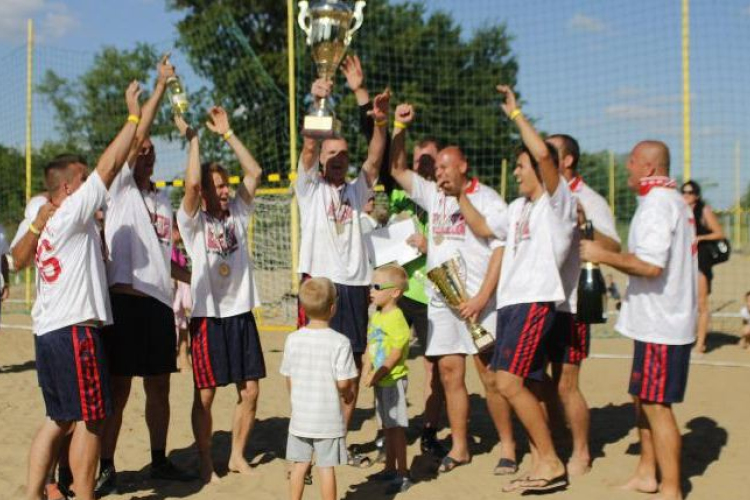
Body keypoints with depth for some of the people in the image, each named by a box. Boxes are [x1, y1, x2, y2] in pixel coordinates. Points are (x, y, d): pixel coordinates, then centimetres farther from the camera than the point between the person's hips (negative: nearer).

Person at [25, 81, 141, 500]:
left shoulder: (48, 224, 19)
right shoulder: (70, 215, -9)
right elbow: (109, 167, -10)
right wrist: (134, 117, -5)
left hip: (49, 332, 10)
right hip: (75, 329, -10)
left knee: (60, 419, 14)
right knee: (90, 419, -4)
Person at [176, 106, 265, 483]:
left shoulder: (237, 214, 10)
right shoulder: (192, 221, -4)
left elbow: (255, 172, 2)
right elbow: (191, 183, -22)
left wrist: (225, 132, 2)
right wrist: (192, 136, -12)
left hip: (242, 313, 5)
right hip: (208, 316, -5)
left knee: (250, 391, 7)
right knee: (205, 394, 1)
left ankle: (237, 456, 22)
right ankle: (205, 463, 15)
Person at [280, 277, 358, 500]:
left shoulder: (293, 339, -4)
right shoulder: (340, 342, -15)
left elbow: (289, 379, 3)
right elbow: (343, 382, -16)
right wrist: (348, 394, 6)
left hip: (300, 416, 3)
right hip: (329, 419, -3)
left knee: (300, 464, 15)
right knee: (326, 467, 5)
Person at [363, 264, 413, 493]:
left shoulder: (396, 319, -19)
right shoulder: (376, 316, 9)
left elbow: (396, 354, -21)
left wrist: (376, 375, -19)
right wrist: (367, 371, -1)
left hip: (394, 379, -9)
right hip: (380, 380, 9)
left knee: (396, 427, -3)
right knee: (387, 426, 17)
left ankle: (403, 474, 5)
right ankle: (390, 468, 28)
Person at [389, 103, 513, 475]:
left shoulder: (487, 200, -3)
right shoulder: (433, 195, 15)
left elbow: (501, 249, -9)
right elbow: (397, 170, 18)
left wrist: (482, 297, -17)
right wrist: (399, 128, 6)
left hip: (477, 301, -6)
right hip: (441, 300, 6)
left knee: (491, 374, -5)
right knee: (449, 373, 6)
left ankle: (508, 446, 6)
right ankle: (459, 447, 15)